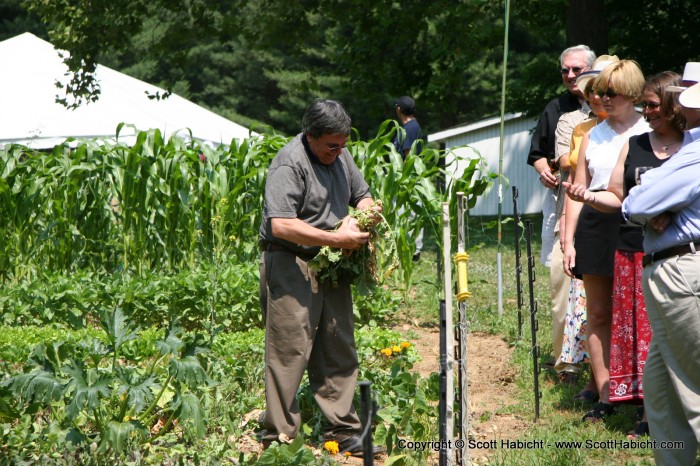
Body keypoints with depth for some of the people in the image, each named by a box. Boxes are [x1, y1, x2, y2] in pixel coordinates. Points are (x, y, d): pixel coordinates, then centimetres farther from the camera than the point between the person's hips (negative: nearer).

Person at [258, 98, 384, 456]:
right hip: (290, 266, -9)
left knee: (339, 352, 11)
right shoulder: (290, 164, -16)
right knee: (289, 352, -7)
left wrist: (366, 210, 2)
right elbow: (281, 225, -26)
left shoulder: (340, 156, 12)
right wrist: (337, 239, -24)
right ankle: (279, 437, 1)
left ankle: (343, 430, 20)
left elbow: (361, 195, 28)